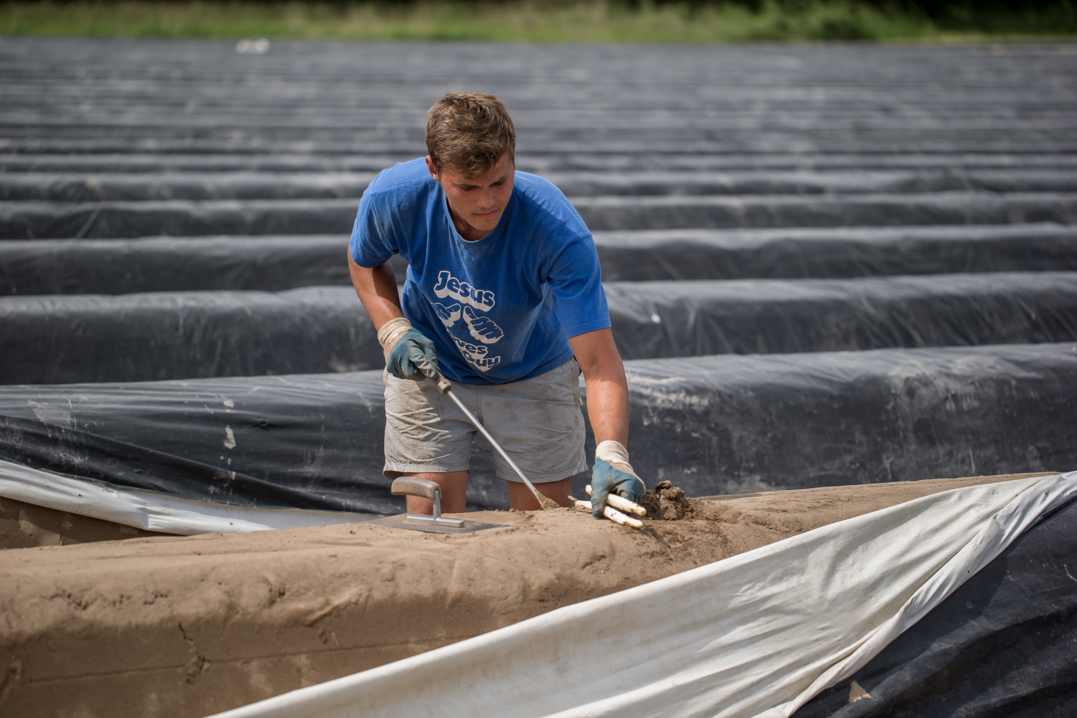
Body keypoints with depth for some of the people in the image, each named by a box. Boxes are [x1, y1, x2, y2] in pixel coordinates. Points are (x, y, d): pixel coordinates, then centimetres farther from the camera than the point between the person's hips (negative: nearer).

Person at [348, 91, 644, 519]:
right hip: (429, 368, 1)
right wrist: (392, 330, -18)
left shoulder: (560, 234, -35)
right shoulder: (394, 198, -27)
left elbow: (598, 360, -37)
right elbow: (363, 261, -1)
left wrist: (611, 452, -52)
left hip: (534, 377, -1)